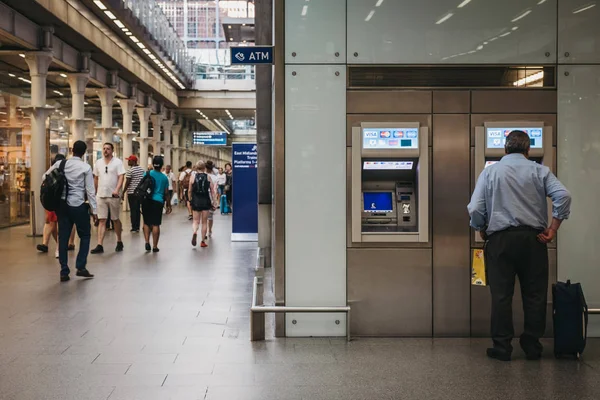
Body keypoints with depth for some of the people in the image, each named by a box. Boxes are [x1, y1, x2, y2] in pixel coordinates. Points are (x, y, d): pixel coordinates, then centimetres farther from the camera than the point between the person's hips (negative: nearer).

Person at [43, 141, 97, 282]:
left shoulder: (60, 164, 4)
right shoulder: (86, 167, -7)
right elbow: (90, 190, -7)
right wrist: (93, 210, -2)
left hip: (62, 204, 4)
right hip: (78, 205, -4)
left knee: (63, 237, 7)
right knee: (85, 235, 11)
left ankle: (64, 272, 8)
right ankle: (81, 267, 2)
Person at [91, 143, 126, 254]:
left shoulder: (117, 162, -3)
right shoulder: (98, 163, 9)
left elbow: (121, 177, -11)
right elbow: (96, 178, 16)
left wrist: (117, 189, -25)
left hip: (113, 195, -3)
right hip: (101, 195, 3)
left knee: (115, 219, 8)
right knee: (102, 220, -1)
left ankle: (119, 241, 25)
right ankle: (100, 245, -4)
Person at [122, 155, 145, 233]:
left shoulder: (130, 171, -12)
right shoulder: (142, 169, 8)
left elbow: (127, 183, -12)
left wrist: (123, 193, -6)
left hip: (132, 193, -6)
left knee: (133, 210, -2)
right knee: (138, 209, 11)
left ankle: (134, 228, -1)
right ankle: (137, 227, 13)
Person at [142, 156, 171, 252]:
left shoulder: (148, 174, 2)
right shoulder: (164, 177, 5)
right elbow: (166, 193, 9)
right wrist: (168, 205, 17)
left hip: (147, 201, 0)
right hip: (158, 201, 0)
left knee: (146, 223, 14)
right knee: (155, 224, 2)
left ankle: (147, 242, 2)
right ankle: (155, 246, 4)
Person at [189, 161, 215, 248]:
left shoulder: (193, 176, -3)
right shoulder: (207, 177, -1)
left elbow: (190, 190, -1)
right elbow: (212, 190, -2)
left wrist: (190, 199, 12)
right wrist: (212, 201, 8)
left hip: (196, 201, 0)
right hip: (206, 201, 0)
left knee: (196, 221, 8)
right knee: (204, 222, 11)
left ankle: (195, 232, -24)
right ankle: (203, 241, 13)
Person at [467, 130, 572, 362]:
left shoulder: (490, 172, 4)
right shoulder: (539, 171, 5)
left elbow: (475, 209, -5)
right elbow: (563, 196, -10)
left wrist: (482, 231, 12)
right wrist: (553, 229, -4)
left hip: (500, 240, -1)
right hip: (533, 239, 1)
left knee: (501, 295, 4)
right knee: (534, 294, 9)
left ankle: (502, 347, 7)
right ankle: (532, 346, 15)